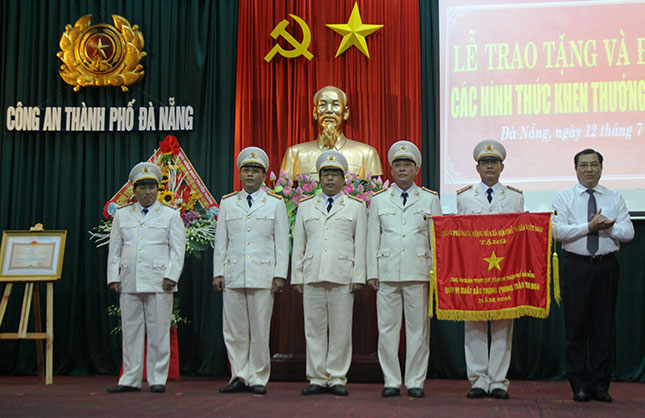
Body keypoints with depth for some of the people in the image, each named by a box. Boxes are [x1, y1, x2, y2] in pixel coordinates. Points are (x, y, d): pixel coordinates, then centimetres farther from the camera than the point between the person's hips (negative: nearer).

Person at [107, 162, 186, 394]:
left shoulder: (170, 215, 7)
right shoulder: (122, 215, 15)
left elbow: (178, 250, 2)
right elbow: (114, 250, 15)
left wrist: (171, 276, -9)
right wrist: (113, 277, 5)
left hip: (159, 282, -3)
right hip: (129, 283, 3)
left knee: (158, 332, -1)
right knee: (131, 332, 5)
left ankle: (158, 379, 6)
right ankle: (130, 379, 11)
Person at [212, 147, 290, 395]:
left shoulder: (275, 204, 8)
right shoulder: (227, 203, 14)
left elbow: (282, 242, 4)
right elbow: (220, 241, 13)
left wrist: (280, 275, -3)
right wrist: (218, 272, 5)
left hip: (263, 275, -2)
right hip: (233, 275, 2)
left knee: (260, 329, -1)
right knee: (234, 329, 2)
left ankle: (258, 379, 8)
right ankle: (240, 377, 11)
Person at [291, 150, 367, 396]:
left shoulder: (356, 206, 11)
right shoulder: (306, 206, 17)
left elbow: (360, 244, 6)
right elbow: (298, 244, 15)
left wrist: (358, 276, -2)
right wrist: (297, 276, 7)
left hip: (342, 275, -2)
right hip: (312, 274, 2)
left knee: (341, 329, -2)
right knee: (314, 328, 2)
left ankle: (337, 378, 7)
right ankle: (317, 379, 10)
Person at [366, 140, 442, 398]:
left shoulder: (430, 200, 10)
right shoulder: (379, 200, 13)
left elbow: (437, 238, 9)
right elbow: (372, 239, 11)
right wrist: (372, 272, 3)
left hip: (419, 272, -1)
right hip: (387, 273, 1)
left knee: (418, 329, 1)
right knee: (387, 329, 1)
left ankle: (415, 382, 9)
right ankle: (391, 381, 10)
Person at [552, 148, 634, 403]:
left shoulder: (614, 199, 11)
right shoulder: (563, 198, 4)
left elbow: (628, 232, 2)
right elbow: (558, 231, -9)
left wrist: (608, 226, -14)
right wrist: (590, 226, -16)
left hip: (606, 267, 2)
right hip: (576, 266, -2)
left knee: (604, 327, 3)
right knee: (576, 327, 0)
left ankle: (600, 385, 11)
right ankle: (579, 385, 8)